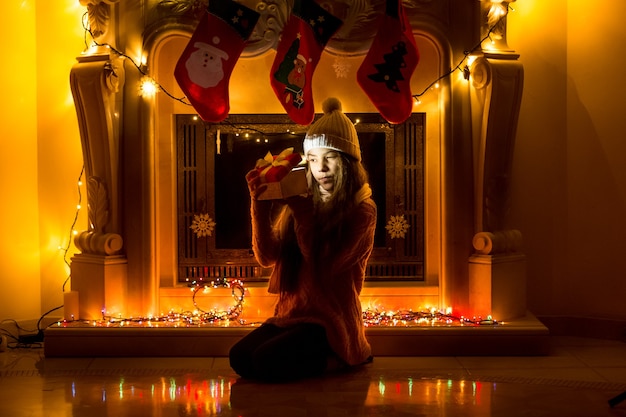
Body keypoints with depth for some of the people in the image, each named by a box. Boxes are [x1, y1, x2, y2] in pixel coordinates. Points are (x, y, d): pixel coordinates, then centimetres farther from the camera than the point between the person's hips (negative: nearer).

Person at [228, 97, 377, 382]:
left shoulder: (362, 210, -8)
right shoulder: (302, 202, 7)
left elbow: (324, 268, -18)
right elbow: (267, 257, -1)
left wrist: (302, 212, -19)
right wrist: (259, 204, -13)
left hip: (333, 319, -6)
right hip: (293, 313, 6)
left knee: (266, 363, -24)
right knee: (239, 357, -14)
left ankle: (343, 359, 1)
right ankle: (325, 357, 6)